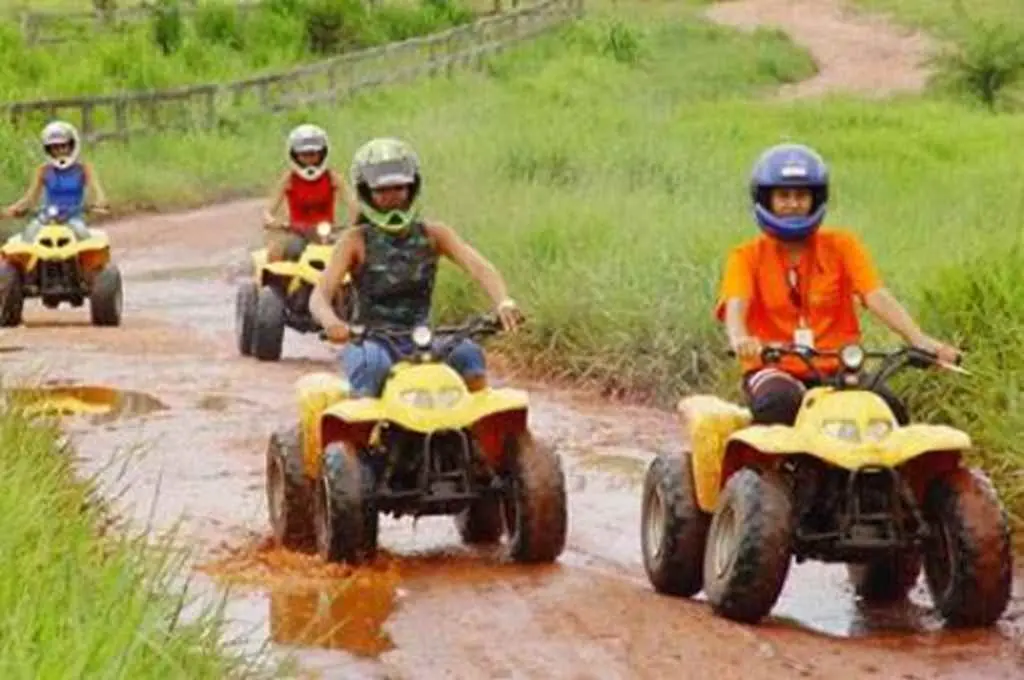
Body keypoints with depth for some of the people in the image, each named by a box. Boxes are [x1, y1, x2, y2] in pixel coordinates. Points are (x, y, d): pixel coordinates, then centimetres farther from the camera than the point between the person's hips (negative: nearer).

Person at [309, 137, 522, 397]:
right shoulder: (356, 240, 1)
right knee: (374, 364, -36)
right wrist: (330, 321, -36)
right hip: (370, 343, -3)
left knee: (468, 354, -25)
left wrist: (503, 302, -29)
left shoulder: (432, 234, 8)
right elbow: (320, 295, -10)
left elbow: (478, 266, -7)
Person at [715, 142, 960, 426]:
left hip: (838, 370, 2)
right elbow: (735, 306, -14)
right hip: (775, 370, -2)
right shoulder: (748, 256, 5)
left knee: (889, 409, -27)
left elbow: (877, 297, -6)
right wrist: (740, 339, -40)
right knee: (782, 404, -37)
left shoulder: (841, 246, 9)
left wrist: (918, 339, -24)